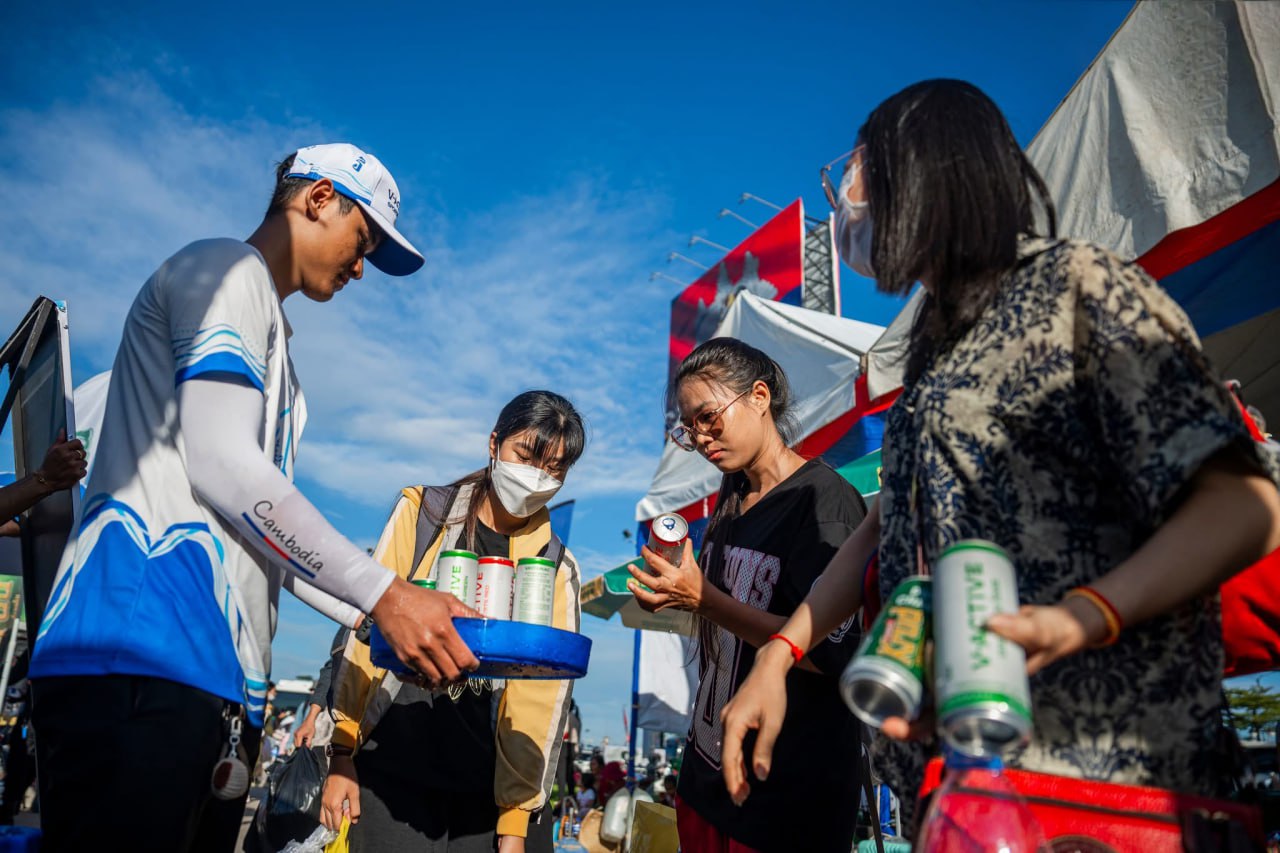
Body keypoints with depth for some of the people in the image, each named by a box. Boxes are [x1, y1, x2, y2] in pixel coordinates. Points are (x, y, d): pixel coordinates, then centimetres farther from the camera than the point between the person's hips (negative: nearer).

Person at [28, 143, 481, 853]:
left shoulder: (272, 351, 28)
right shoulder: (226, 269, 0)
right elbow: (221, 467, -13)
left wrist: (391, 622, 15)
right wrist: (385, 597, -12)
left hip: (222, 682, 9)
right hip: (141, 661, -9)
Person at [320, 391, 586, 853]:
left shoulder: (557, 569, 0)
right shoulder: (422, 514, 0)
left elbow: (540, 698, -4)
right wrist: (342, 752, -3)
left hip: (490, 778, 1)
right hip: (393, 767, 0)